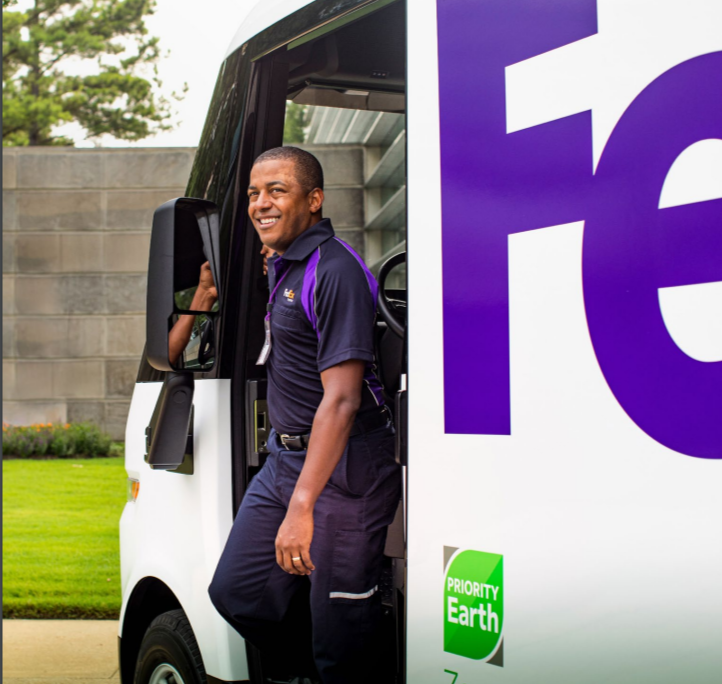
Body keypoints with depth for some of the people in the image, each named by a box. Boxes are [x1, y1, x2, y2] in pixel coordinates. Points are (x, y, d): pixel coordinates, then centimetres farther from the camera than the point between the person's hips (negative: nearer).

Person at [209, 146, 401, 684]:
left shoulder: (335, 272, -18)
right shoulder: (282, 267, 11)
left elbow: (341, 400, -25)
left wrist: (301, 508, -28)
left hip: (343, 469, -9)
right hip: (285, 459, 9)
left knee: (340, 639, -3)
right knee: (236, 593, 12)